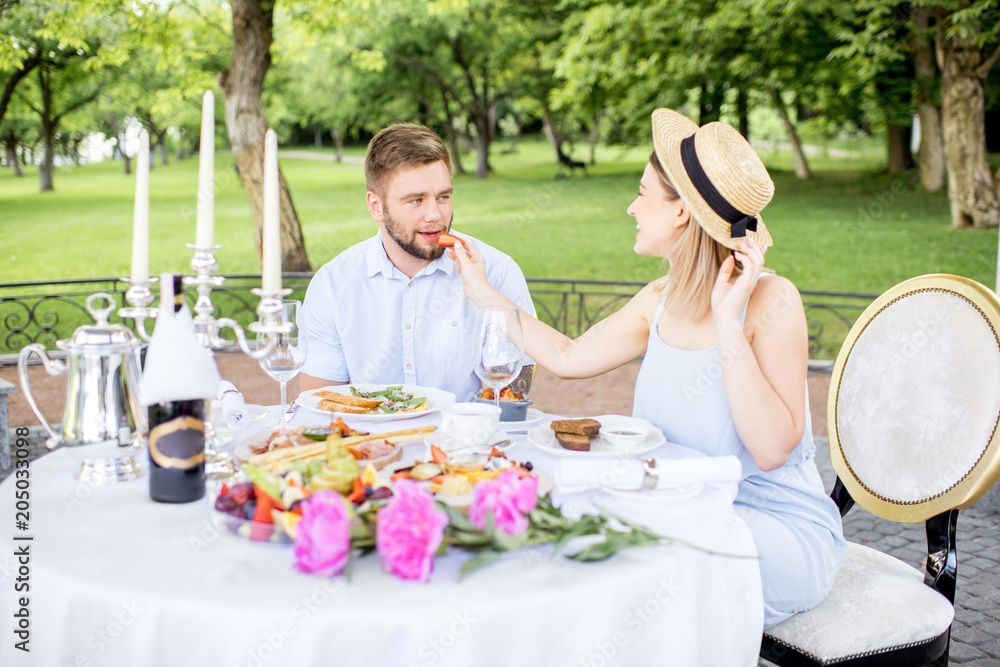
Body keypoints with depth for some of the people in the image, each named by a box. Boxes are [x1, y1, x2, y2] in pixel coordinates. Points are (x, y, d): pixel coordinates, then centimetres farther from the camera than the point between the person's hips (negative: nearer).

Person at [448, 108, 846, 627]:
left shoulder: (771, 301, -19)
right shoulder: (660, 303, 1)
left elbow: (772, 449, -26)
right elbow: (569, 357, 15)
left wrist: (728, 322, -28)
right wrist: (484, 292, 19)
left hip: (779, 530, -6)